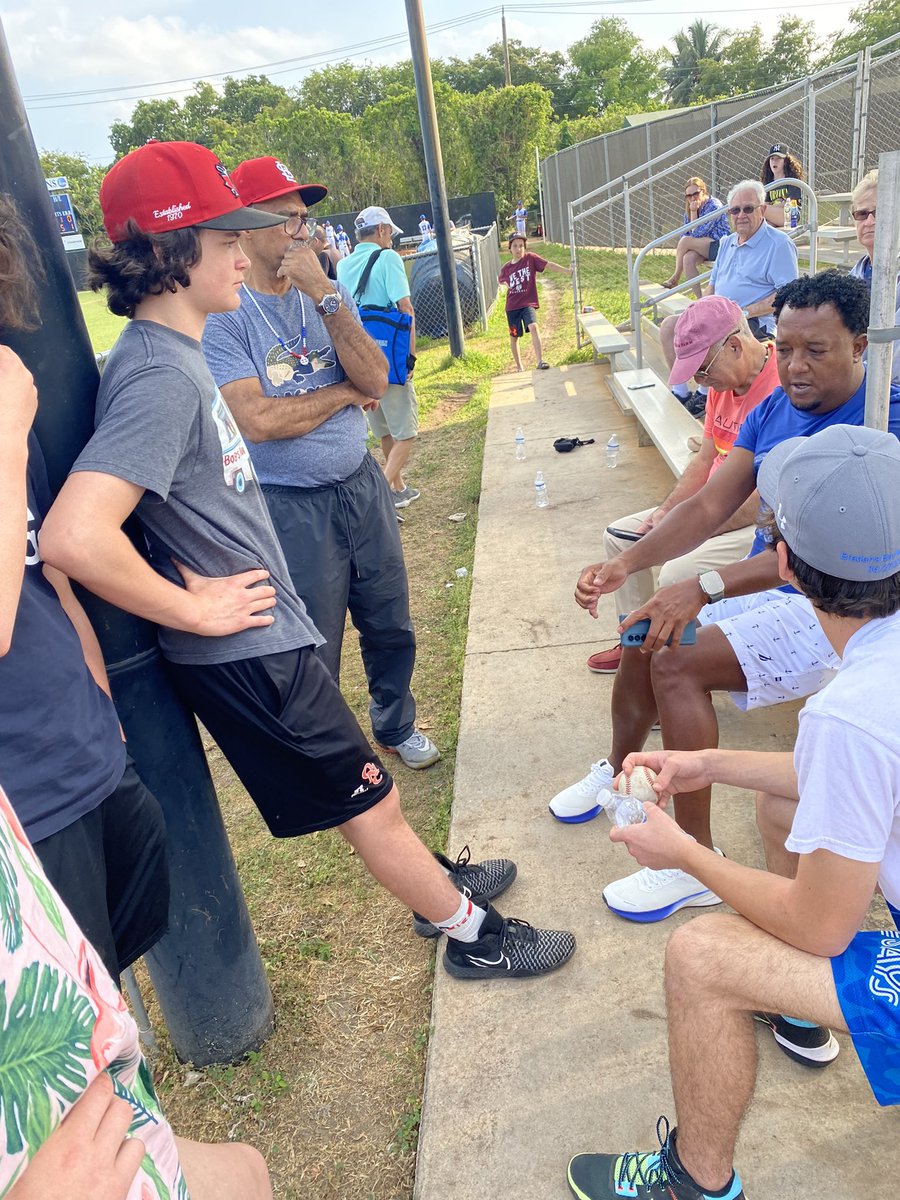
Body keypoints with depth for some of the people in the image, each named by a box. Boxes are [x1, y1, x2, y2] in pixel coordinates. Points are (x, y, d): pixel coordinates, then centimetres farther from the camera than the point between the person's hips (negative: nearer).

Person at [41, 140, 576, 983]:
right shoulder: (159, 376, -24)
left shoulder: (170, 355, 7)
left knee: (361, 792, 24)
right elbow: (74, 536, -35)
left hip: (268, 637, 9)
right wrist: (194, 609, -22)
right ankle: (471, 934, 29)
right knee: (370, 801, 8)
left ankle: (436, 884, 46)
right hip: (249, 651, -9)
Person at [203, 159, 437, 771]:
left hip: (362, 485, 5)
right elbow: (258, 420, -24)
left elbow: (376, 380, -9)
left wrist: (325, 295, -17)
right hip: (293, 510, -5)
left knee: (391, 626, 19)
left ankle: (396, 725, 45)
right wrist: (343, 392, -9)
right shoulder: (223, 315, -13)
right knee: (315, 657, 10)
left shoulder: (330, 295, 4)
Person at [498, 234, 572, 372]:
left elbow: (548, 264, -15)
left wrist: (566, 270, -23)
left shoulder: (531, 258, -4)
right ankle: (519, 368, 25)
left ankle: (540, 361, -29)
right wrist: (511, 286, 7)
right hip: (512, 305, 3)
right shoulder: (506, 267, 2)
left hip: (528, 303, -3)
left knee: (533, 326, -27)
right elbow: (500, 280, 22)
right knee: (514, 336, 9)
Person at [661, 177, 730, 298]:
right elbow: (684, 232, 8)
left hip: (720, 246, -7)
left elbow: (696, 233, -18)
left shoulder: (714, 206, -14)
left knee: (685, 241, -25)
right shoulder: (690, 208, 9)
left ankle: (676, 277, -5)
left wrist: (693, 212, -15)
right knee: (688, 259, -28)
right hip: (704, 246, 7)